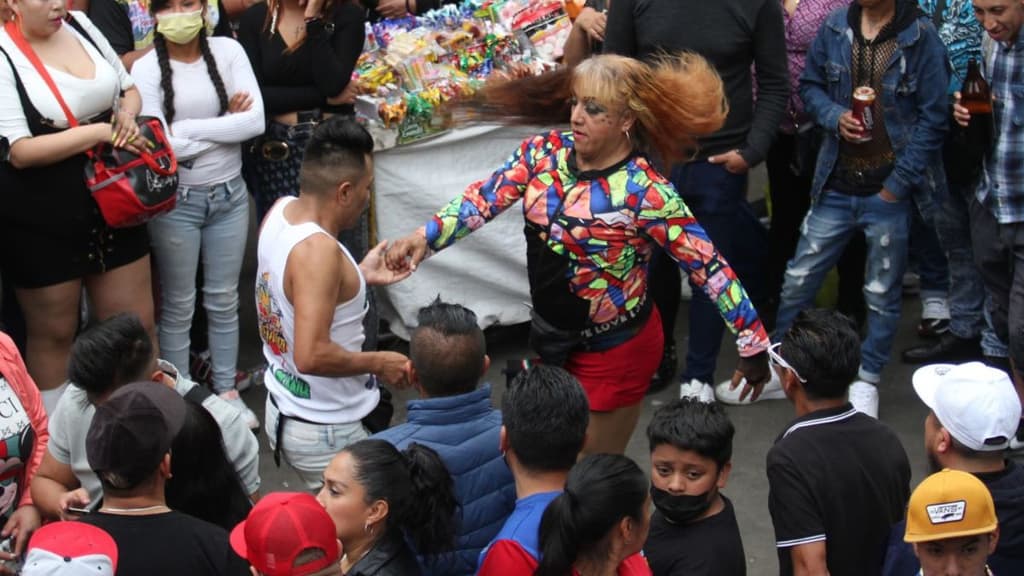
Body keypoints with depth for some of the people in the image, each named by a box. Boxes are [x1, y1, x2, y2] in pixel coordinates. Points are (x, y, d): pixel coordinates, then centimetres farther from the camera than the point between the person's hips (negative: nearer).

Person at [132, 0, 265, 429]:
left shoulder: (228, 51, -4)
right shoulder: (146, 70, -11)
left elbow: (256, 120, -13)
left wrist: (187, 128, -16)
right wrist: (226, 124, -13)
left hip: (229, 195, 3)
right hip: (176, 201, -2)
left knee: (224, 300, 15)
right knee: (179, 305, 9)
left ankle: (227, 390, 28)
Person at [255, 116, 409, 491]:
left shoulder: (281, 211, -1)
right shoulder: (319, 250, -28)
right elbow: (311, 356, -33)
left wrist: (360, 276, 12)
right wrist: (379, 363, -19)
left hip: (284, 411, 9)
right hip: (324, 434, -9)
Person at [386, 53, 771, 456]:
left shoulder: (644, 192, -24)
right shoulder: (545, 152, -8)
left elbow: (708, 267, -22)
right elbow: (487, 196, -13)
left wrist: (753, 344, -21)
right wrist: (426, 236, -29)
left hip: (616, 350, -6)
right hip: (551, 334, 6)